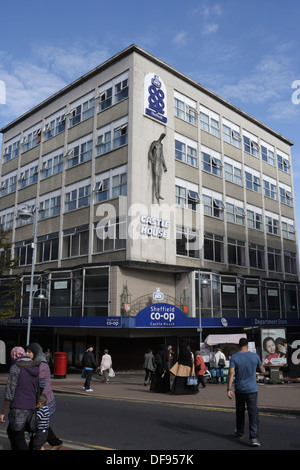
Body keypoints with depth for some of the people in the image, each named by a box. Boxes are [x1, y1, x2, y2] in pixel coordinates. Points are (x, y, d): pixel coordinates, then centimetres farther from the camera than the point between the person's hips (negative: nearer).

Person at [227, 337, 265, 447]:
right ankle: (254, 437, -9)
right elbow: (262, 370, 8)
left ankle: (240, 433, 32)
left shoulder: (234, 357, -7)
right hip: (252, 389, 0)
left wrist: (229, 389, -15)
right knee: (253, 413, 0)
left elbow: (231, 373, -15)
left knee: (240, 411, 16)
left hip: (239, 389, 0)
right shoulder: (255, 356, -3)